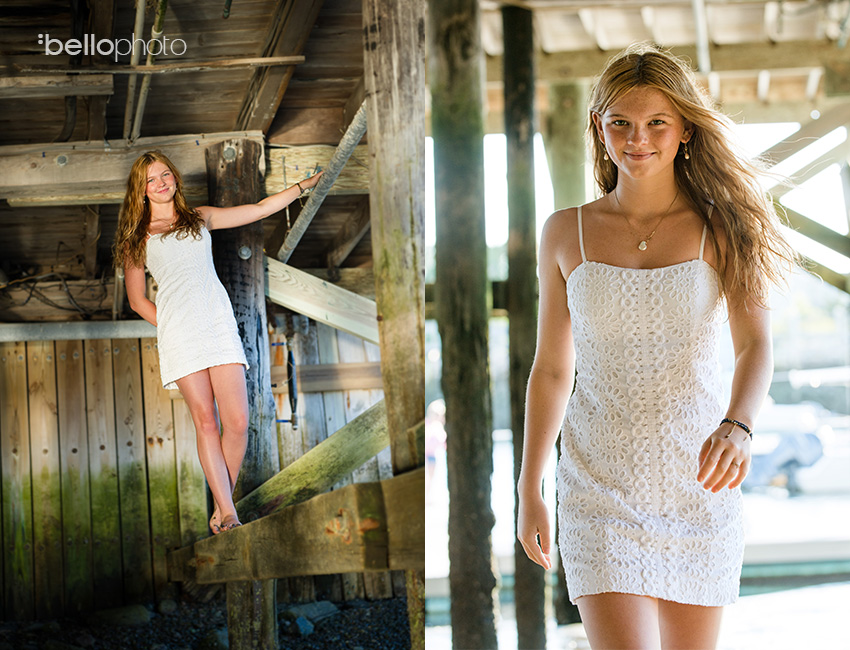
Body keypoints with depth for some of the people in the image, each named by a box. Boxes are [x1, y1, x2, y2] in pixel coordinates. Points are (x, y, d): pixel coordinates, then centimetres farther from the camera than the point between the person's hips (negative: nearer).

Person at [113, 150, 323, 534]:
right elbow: (137, 300, 16)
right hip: (178, 334, -1)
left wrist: (306, 185, 22)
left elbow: (259, 209, 23)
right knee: (205, 422, -9)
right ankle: (228, 513, -10)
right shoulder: (138, 237, 15)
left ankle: (222, 509, 2)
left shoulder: (201, 218, 20)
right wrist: (169, 328, 6)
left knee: (237, 422, -11)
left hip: (219, 324, 2)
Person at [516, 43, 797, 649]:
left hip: (699, 482, 1)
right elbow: (552, 369, 8)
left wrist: (737, 426, -34)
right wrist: (528, 490, 9)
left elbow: (757, 346, -13)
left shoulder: (721, 229, -1)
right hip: (601, 484, 0)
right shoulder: (566, 234, 2)